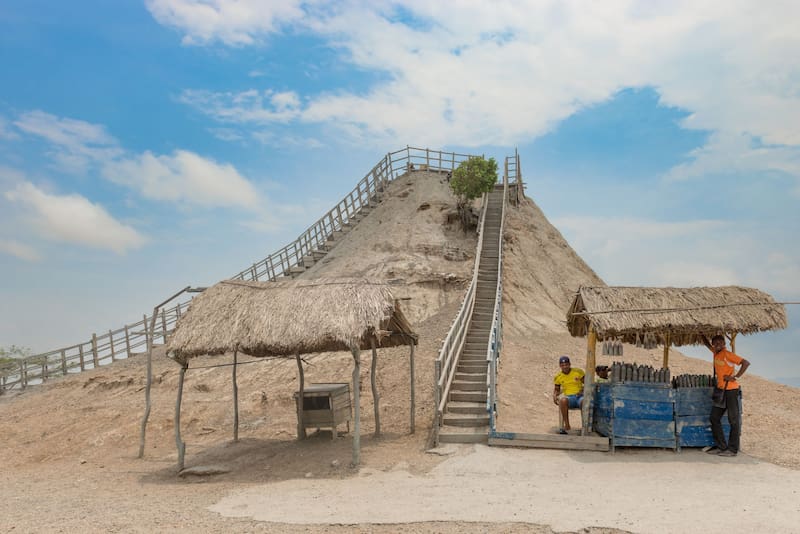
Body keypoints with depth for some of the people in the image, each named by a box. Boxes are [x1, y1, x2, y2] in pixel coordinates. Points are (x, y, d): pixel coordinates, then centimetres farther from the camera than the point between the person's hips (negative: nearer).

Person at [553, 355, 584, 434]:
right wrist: (554, 396, 0)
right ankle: (567, 425, -27)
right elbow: (557, 389, 22)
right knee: (563, 400, -38)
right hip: (569, 397, 1)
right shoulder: (558, 377, 9)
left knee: (584, 401, -40)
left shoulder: (578, 371, 3)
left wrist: (582, 390, -10)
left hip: (579, 396, -1)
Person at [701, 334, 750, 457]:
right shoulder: (715, 352, 9)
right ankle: (721, 446, 13)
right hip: (721, 390, 9)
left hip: (731, 390, -9)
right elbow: (706, 344, 28)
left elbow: (746, 363, -20)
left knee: (733, 420, -2)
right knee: (714, 418, 8)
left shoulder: (727, 354, -14)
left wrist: (735, 377, -20)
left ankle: (733, 449, 2)